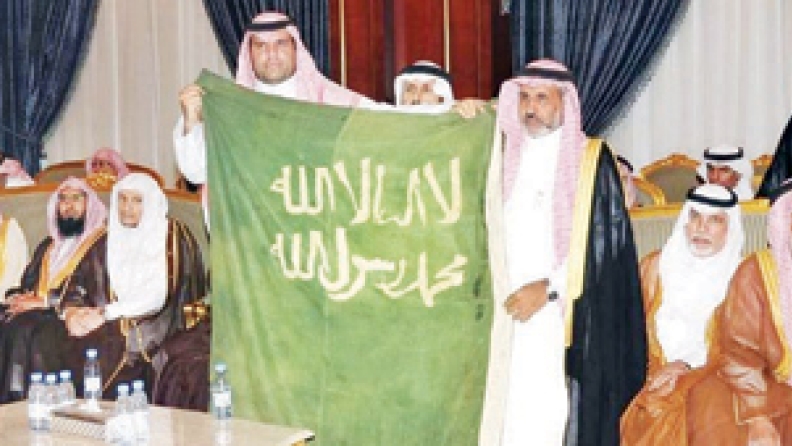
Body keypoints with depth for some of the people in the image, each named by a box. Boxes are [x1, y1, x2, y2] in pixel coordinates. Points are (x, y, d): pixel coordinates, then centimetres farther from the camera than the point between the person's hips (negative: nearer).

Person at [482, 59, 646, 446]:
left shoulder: (592, 160, 0)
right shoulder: (508, 157, 15)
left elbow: (605, 241, -6)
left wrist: (548, 288, -11)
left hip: (567, 319, -4)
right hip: (510, 315, 4)